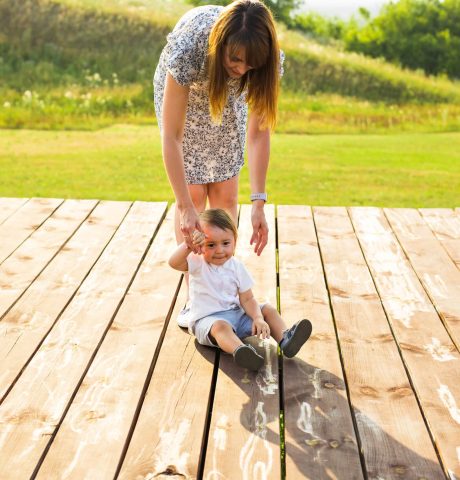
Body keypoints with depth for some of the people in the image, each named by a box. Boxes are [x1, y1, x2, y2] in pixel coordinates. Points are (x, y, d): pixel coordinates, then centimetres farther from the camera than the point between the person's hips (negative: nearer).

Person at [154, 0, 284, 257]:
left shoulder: (269, 59, -33)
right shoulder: (187, 49, -42)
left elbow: (259, 132, -25)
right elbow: (171, 136, -37)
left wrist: (259, 202, -30)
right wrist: (185, 207, -40)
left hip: (229, 94, 2)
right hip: (179, 88, -2)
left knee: (225, 195, -2)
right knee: (194, 193, -8)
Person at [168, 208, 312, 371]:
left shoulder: (236, 267, 2)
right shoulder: (198, 263, -8)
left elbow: (247, 299, -1)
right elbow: (174, 263, -29)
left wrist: (258, 318, -19)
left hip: (235, 314, 6)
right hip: (207, 319, -5)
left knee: (268, 309, -3)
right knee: (220, 326, -38)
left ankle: (285, 339, -23)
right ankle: (240, 351, -63)